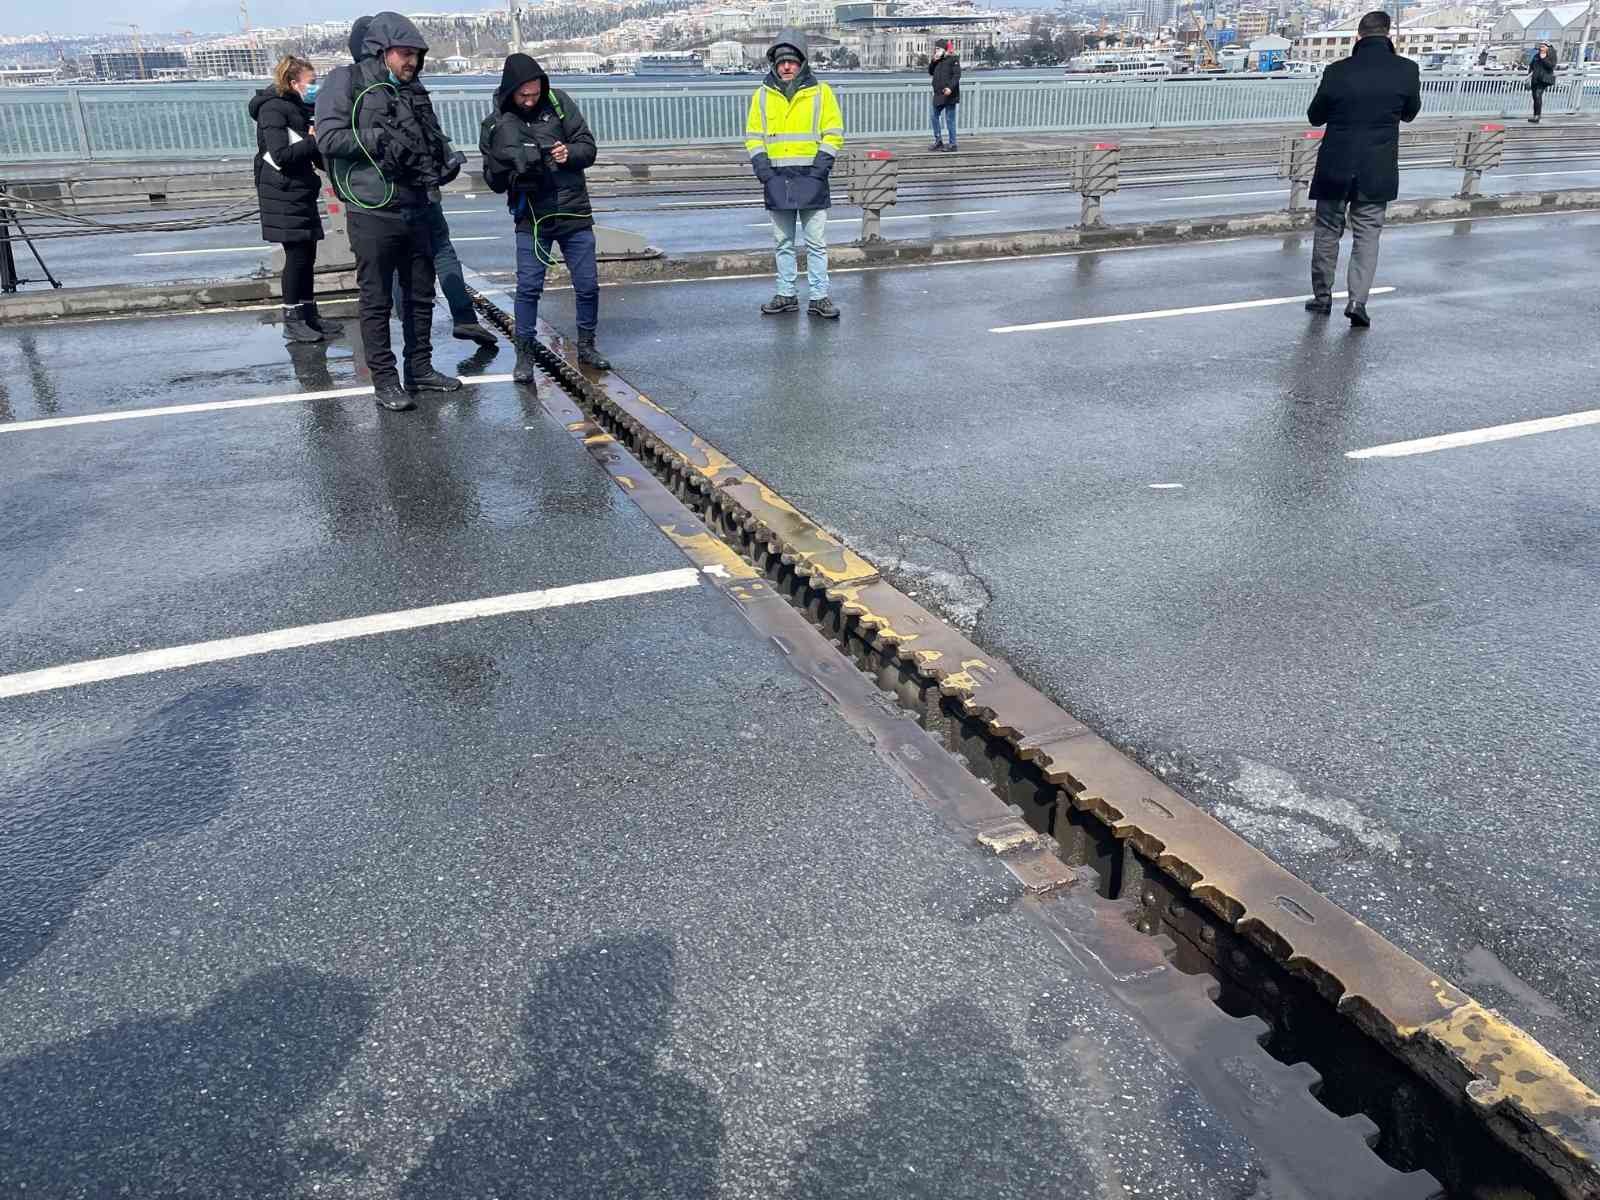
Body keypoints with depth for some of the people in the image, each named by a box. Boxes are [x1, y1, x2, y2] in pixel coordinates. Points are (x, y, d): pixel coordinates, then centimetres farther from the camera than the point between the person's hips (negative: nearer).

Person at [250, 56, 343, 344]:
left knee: (307, 255, 11)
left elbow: (315, 156, 21)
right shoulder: (274, 109, -11)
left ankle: (309, 314, 19)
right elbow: (281, 155, -21)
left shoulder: (297, 109, 17)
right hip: (283, 193, -9)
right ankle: (292, 322, -1)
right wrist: (314, 141, -16)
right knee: (297, 255, -7)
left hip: (301, 192, 9)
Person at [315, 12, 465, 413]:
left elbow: (434, 138, 22)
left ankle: (420, 368, 27)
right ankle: (384, 380, 7)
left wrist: (448, 160, -1)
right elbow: (328, 138, -14)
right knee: (377, 300, 0)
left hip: (416, 210, 7)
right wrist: (381, 137, -19)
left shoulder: (415, 92, 14)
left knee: (420, 294, 14)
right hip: (373, 213, -7)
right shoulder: (347, 82, -6)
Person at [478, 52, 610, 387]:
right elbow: (494, 182, 2)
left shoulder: (558, 103, -1)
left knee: (588, 286, 5)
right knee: (528, 288, -3)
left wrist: (569, 153, -21)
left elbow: (588, 148, 1)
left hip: (574, 212, 1)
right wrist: (502, 165, -20)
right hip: (531, 218, -1)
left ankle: (586, 345, 24)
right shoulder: (495, 125, -1)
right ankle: (525, 354, 10)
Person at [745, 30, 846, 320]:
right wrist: (762, 168, -3)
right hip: (777, 179, 3)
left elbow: (834, 134, 0)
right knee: (784, 242, 10)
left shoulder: (821, 92, 1)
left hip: (810, 177, -2)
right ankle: (786, 295, 17)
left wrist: (820, 168, -11)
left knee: (816, 242, 0)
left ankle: (819, 297, 5)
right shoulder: (762, 95, 8)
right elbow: (753, 136, 10)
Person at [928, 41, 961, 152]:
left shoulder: (953, 59, -7)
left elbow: (957, 75, -16)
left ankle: (952, 144, 0)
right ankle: (938, 141, 21)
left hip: (949, 95, -8)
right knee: (934, 117, 13)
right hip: (938, 95, 8)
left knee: (950, 120, -5)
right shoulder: (938, 62, 15)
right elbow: (930, 72, 17)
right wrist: (933, 61, 1)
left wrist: (950, 87, -28)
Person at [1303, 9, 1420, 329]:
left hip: (1335, 167, 0)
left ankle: (1322, 296, 21)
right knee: (1367, 234, 6)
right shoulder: (1406, 70, -6)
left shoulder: (1337, 72, -9)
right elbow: (1410, 112, 9)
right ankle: (1357, 300, -6)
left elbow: (1314, 116, 3)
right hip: (1377, 171, 0)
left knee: (1328, 230, 13)